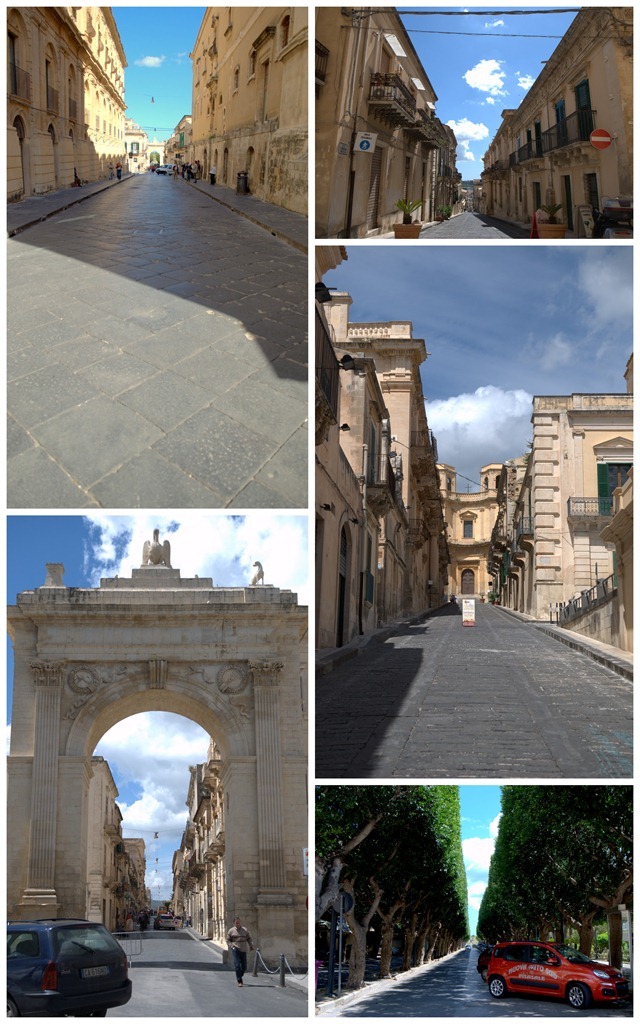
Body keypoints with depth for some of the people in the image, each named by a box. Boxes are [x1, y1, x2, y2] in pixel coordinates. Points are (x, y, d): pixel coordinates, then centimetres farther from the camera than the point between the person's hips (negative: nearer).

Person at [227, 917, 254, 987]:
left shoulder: (245, 930, 9)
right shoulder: (231, 931, 3)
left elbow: (249, 939, 14)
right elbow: (228, 940, 7)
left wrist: (251, 945, -2)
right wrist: (231, 946, -10)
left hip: (243, 950, 3)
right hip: (235, 950, -3)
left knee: (244, 966, 5)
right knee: (237, 965, -11)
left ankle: (239, 976, 30)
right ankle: (239, 981, -7)